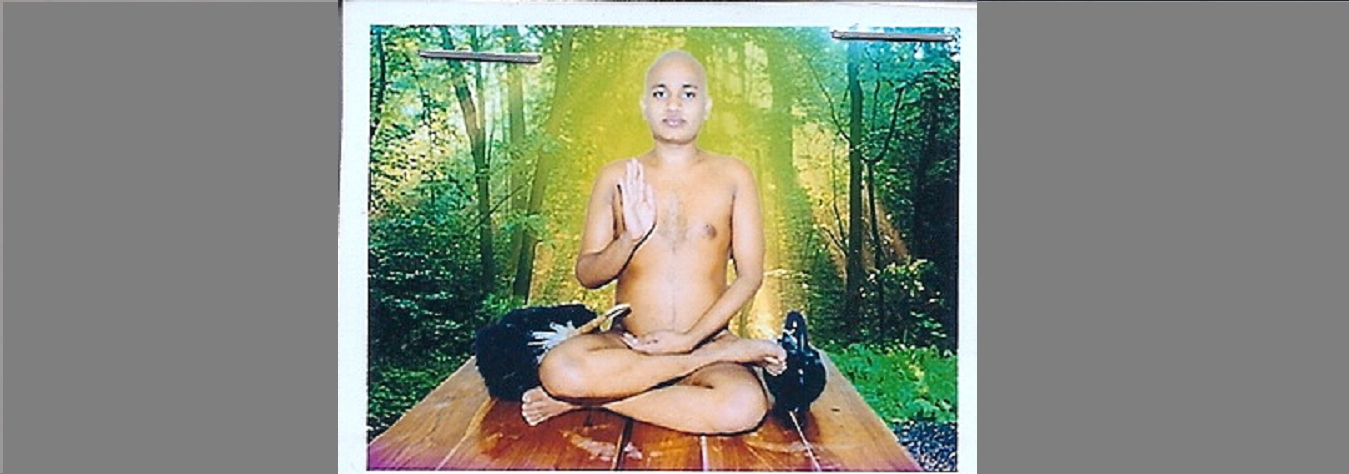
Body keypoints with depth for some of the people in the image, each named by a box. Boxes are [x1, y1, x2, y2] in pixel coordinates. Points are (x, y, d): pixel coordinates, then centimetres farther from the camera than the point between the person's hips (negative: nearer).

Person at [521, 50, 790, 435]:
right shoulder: (616, 178, 7)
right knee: (557, 369, -34)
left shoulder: (732, 176, 5)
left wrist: (691, 338, -11)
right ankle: (726, 354, -19)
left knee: (744, 407, -36)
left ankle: (592, 398, -17)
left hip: (707, 337, -1)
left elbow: (750, 275, 0)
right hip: (627, 344, 2)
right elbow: (586, 274, 4)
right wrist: (630, 238, -17)